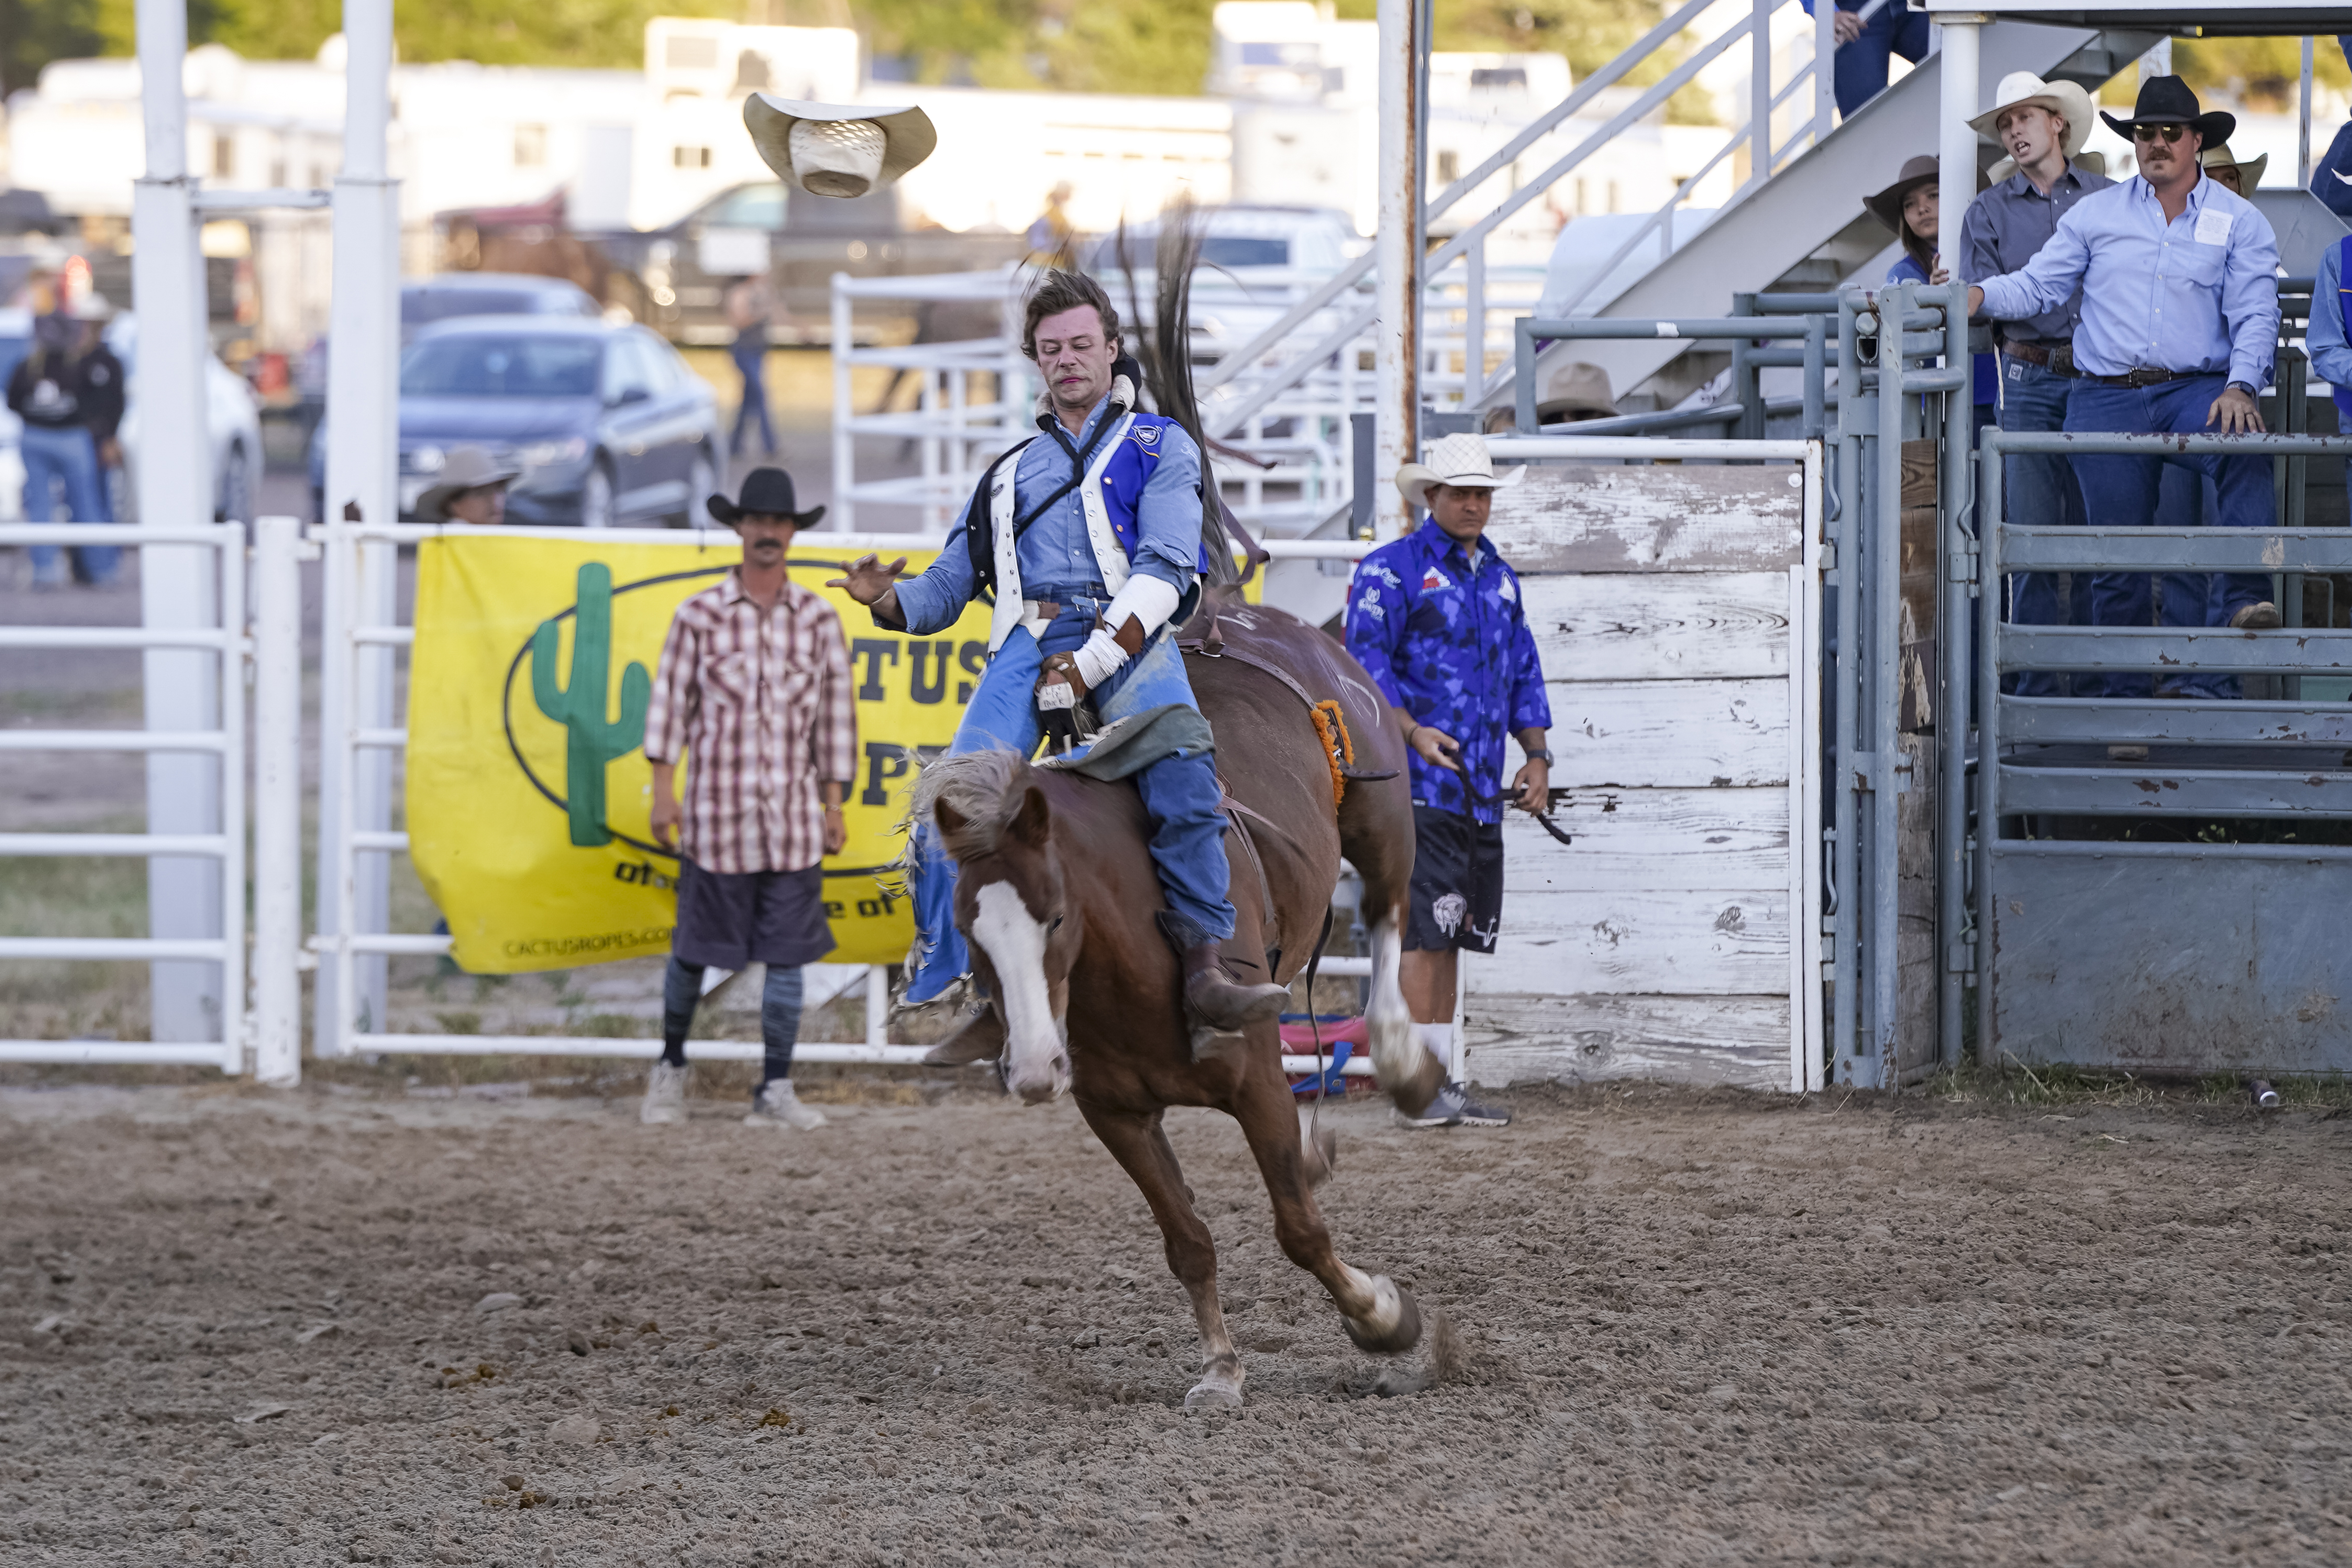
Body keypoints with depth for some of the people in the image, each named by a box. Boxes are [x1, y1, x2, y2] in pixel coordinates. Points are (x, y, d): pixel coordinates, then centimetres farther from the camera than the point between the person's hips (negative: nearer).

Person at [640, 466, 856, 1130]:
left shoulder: (818, 618, 6)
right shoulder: (700, 615, 1)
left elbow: (836, 713, 10)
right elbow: (670, 702, 3)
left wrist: (834, 806, 8)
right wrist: (662, 794, -1)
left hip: (794, 820, 2)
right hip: (717, 815, -2)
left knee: (788, 955, -1)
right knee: (693, 949, 5)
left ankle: (775, 1092, 4)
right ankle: (671, 1069, 25)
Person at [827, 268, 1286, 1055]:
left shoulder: (1158, 446, 17)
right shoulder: (1010, 474, 31)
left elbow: (1165, 567, 2)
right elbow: (946, 590, 28)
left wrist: (1094, 661, -12)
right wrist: (889, 599, 3)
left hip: (1128, 641, -4)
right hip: (1026, 643, 4)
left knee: (1181, 762, -36)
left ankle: (1206, 958, -37)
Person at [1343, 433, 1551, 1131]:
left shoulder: (1499, 577, 20)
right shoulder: (1392, 570, -4)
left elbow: (1523, 672, 24)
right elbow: (1365, 658, -11)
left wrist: (1536, 755, 12)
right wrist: (1412, 731, -24)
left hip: (1482, 787, 8)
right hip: (1418, 785, -8)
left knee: (1451, 936, 10)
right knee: (1427, 930, -12)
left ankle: (1442, 1083, 14)